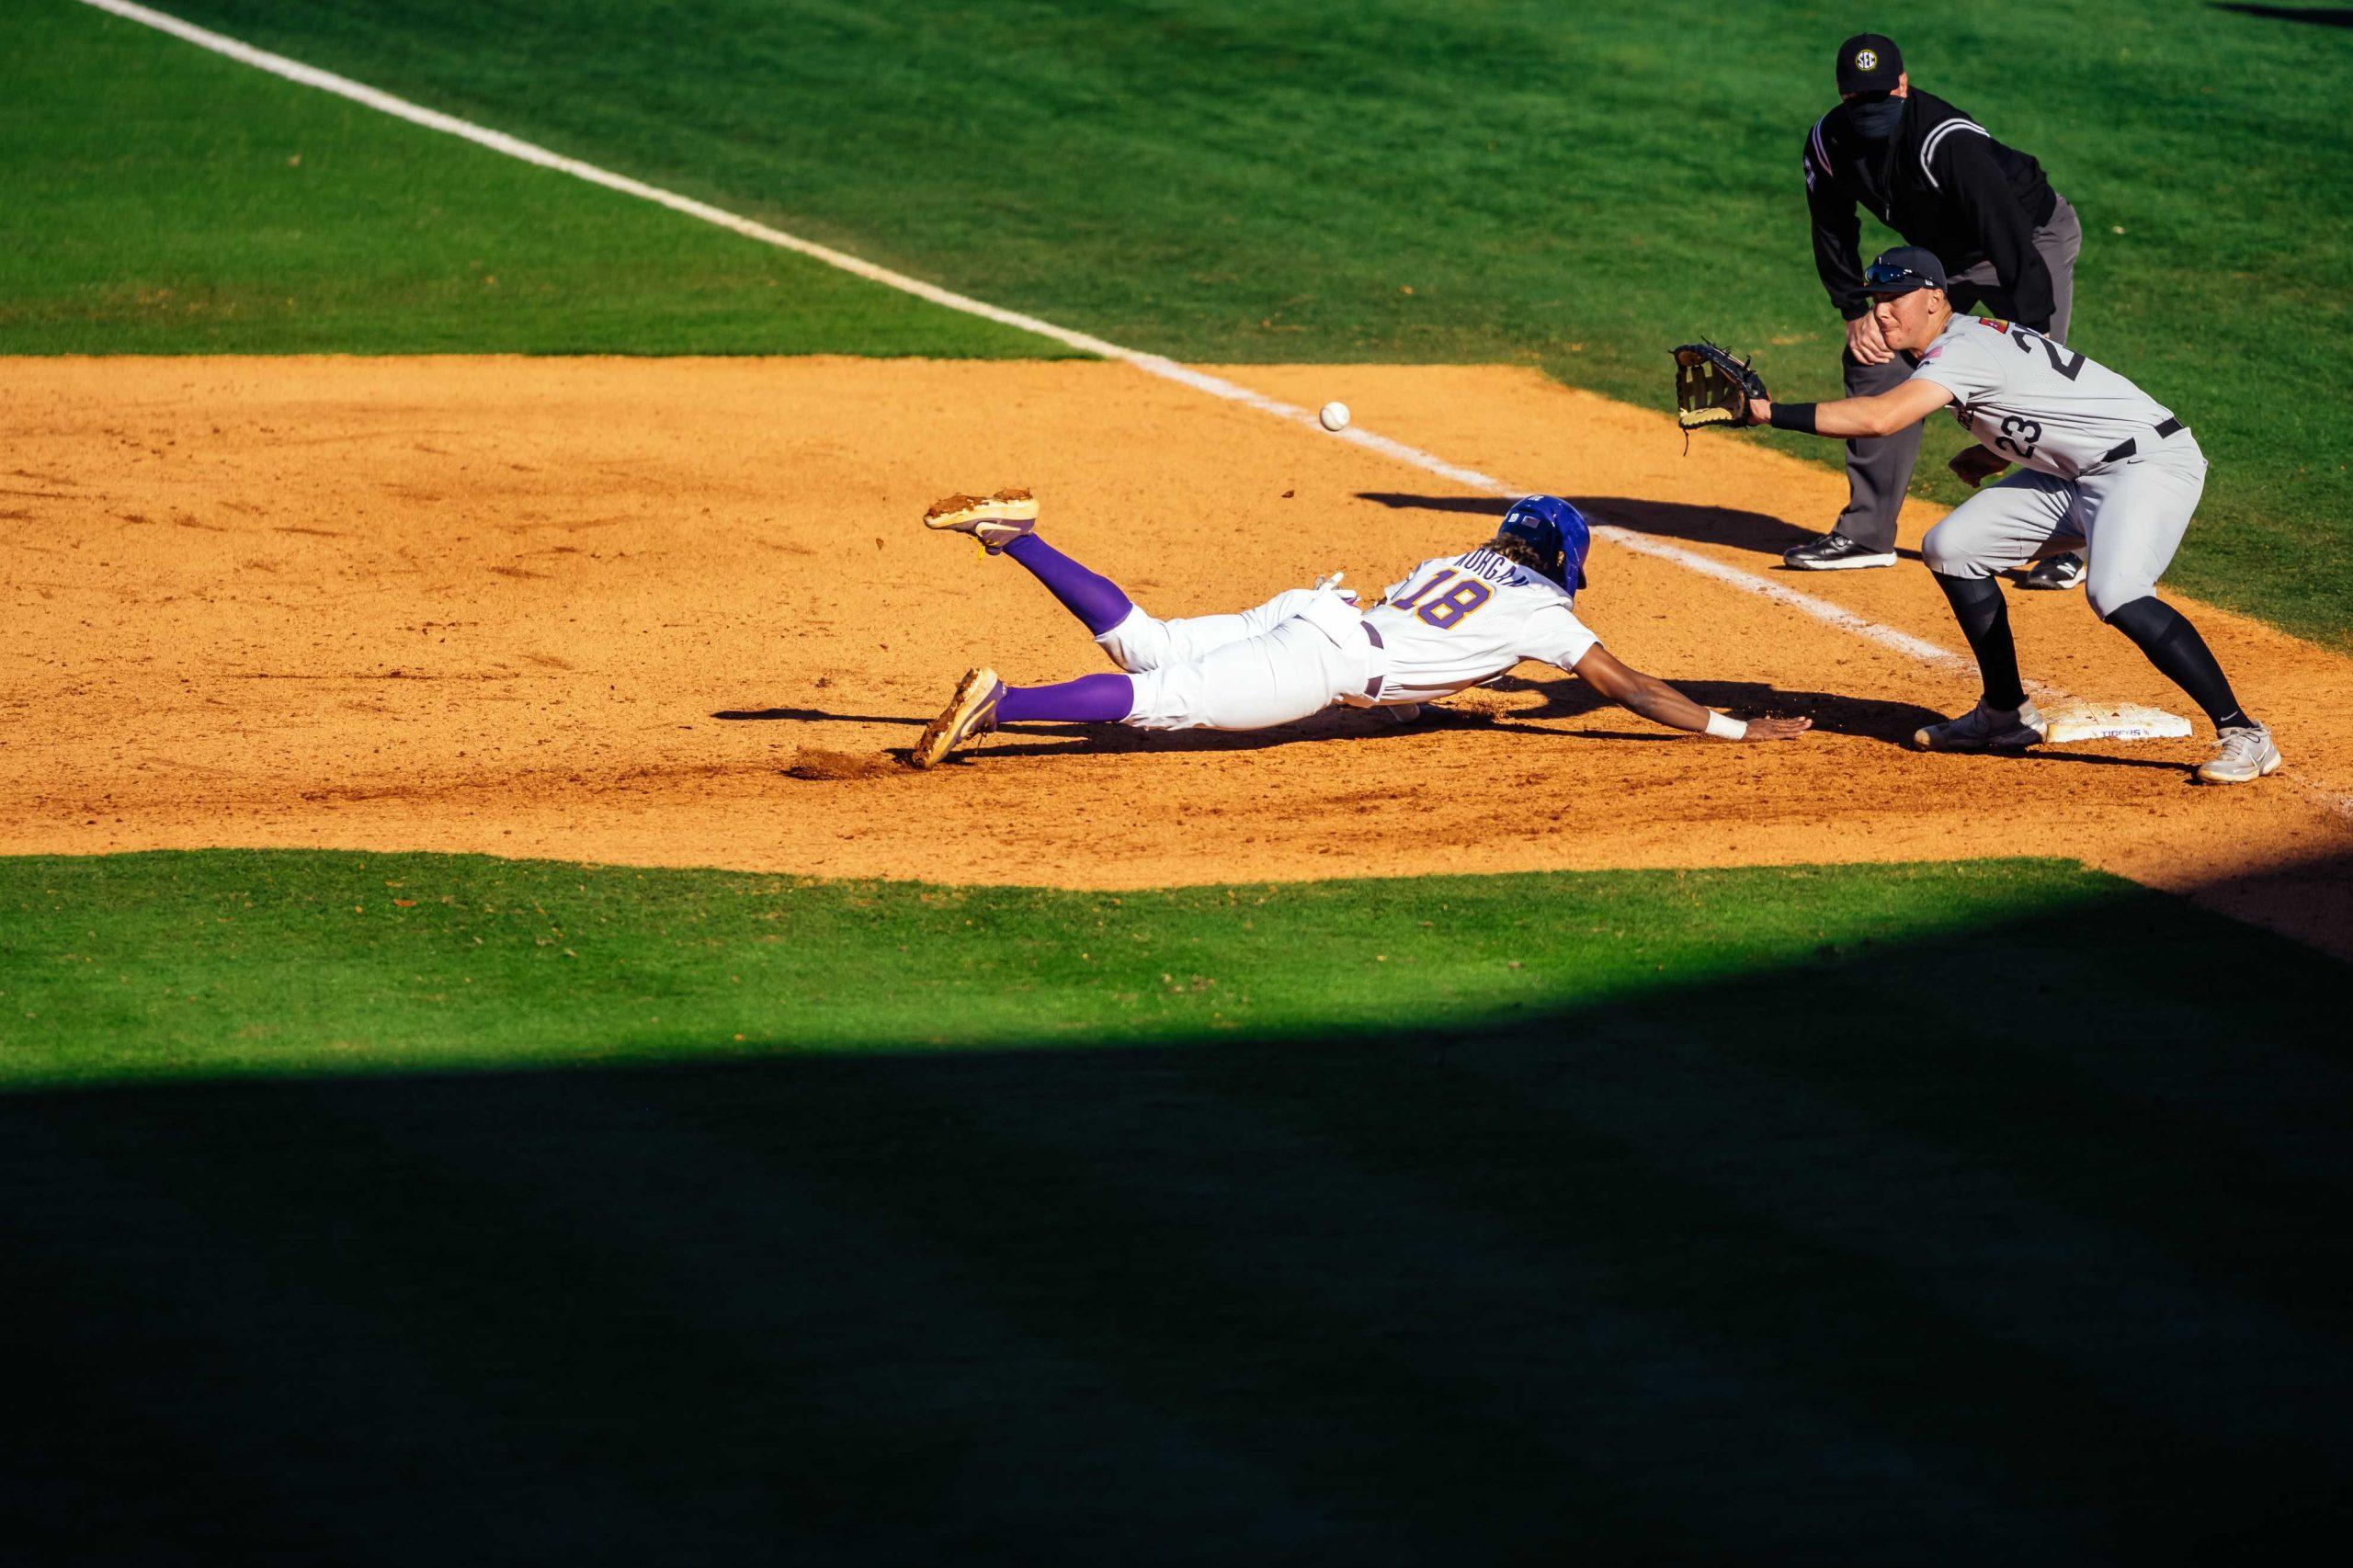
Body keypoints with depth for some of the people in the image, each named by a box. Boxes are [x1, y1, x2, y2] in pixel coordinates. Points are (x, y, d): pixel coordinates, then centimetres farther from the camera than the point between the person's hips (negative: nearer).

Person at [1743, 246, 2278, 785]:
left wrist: (1771, 412, -29)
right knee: (1951, 548, 6)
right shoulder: (1975, 337, 11)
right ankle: (2007, 714, 17)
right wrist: (1989, 453, 5)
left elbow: (1880, 418, -34)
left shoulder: (1963, 349, -20)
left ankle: (2242, 734, -28)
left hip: (2151, 462, -11)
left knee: (2115, 594, -33)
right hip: (2076, 475, 11)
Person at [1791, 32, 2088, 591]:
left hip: (2034, 236, -7)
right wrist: (1855, 313, -8)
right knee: (1875, 359, 3)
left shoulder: (1948, 140, -37)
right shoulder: (1828, 144, -16)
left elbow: (2009, 235, -41)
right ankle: (1867, 534, 14)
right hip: (1941, 252, 7)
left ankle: (2069, 545, -11)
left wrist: (2033, 330, -46)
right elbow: (1832, 231, 1)